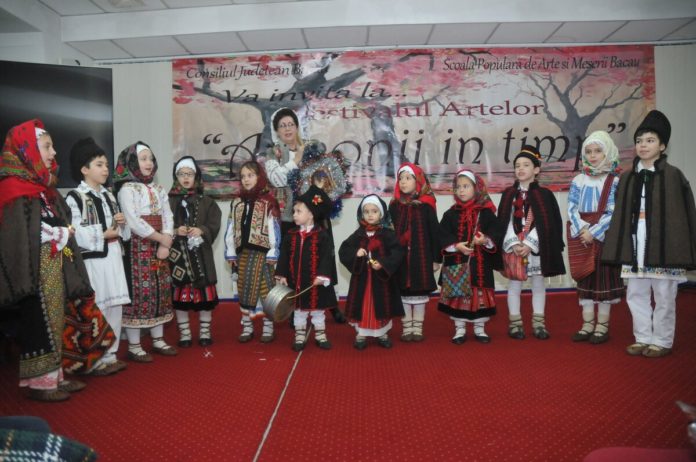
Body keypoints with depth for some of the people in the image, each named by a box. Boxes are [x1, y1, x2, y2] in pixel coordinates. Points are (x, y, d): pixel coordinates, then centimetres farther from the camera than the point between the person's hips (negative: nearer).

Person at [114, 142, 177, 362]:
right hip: (137, 248, -7)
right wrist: (160, 238, -12)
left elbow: (168, 216, 6)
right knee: (138, 291, -5)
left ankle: (158, 340, 21)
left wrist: (166, 243, -8)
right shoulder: (127, 189, -7)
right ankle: (134, 346, 5)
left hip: (159, 248, 7)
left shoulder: (159, 189, 13)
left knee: (161, 291, 9)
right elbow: (134, 222, -17)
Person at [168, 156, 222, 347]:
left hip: (201, 253, 1)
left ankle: (205, 332, 17)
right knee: (180, 293, 3)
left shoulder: (206, 201, 7)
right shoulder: (169, 201, 4)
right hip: (177, 253, 0)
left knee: (204, 292, 2)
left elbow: (214, 225, 1)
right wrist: (175, 231, -16)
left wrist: (202, 231, -16)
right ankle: (184, 333, 17)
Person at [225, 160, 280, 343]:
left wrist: (272, 254, -12)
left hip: (261, 253, -5)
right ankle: (246, 326, 22)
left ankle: (268, 326, 13)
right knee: (244, 289, 10)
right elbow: (230, 229, 10)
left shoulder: (268, 202, -5)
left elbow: (274, 229, -9)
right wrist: (231, 253, 6)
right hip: (243, 253, 5)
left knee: (264, 288, 1)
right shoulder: (237, 202, 10)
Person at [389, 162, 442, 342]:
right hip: (400, 256, 2)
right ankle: (407, 328, 19)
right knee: (403, 293, 6)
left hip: (421, 255, -2)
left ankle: (418, 328, 19)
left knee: (420, 293, 6)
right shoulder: (394, 206, 4)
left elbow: (433, 232, 0)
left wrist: (436, 258, 0)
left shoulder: (426, 205, -3)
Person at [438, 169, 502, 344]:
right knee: (457, 295, 5)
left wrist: (486, 240, -24)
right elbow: (443, 235, -4)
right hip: (456, 263, 1)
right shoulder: (450, 214, 2)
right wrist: (457, 246, -19)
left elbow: (496, 232, -5)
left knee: (480, 294, 7)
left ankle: (479, 328, 24)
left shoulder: (486, 212, 0)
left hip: (480, 263, 0)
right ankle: (459, 329, 19)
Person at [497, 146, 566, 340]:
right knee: (514, 284, 5)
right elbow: (504, 222, -1)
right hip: (513, 248, 1)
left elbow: (546, 223, -7)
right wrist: (514, 244, -13)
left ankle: (539, 323, 19)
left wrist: (529, 244, -16)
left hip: (537, 248, -1)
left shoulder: (544, 194, -1)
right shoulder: (508, 194, 5)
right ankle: (515, 323, 16)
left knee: (538, 284, 8)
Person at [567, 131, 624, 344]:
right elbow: (572, 209, 1)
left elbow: (613, 213, -10)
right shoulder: (578, 180, 7)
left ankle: (602, 326, 12)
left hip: (605, 237, -3)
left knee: (604, 277, 2)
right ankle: (587, 325, 17)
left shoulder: (614, 181, -3)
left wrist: (593, 232, -16)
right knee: (584, 278, 7)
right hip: (582, 237, 4)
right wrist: (582, 230, -14)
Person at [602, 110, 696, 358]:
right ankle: (643, 338, 23)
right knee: (635, 294, 9)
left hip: (662, 245, -4)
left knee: (664, 296, 5)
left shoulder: (673, 175, -3)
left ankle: (662, 341, 19)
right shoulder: (627, 177, 9)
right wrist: (619, 248, 5)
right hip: (634, 245, 4)